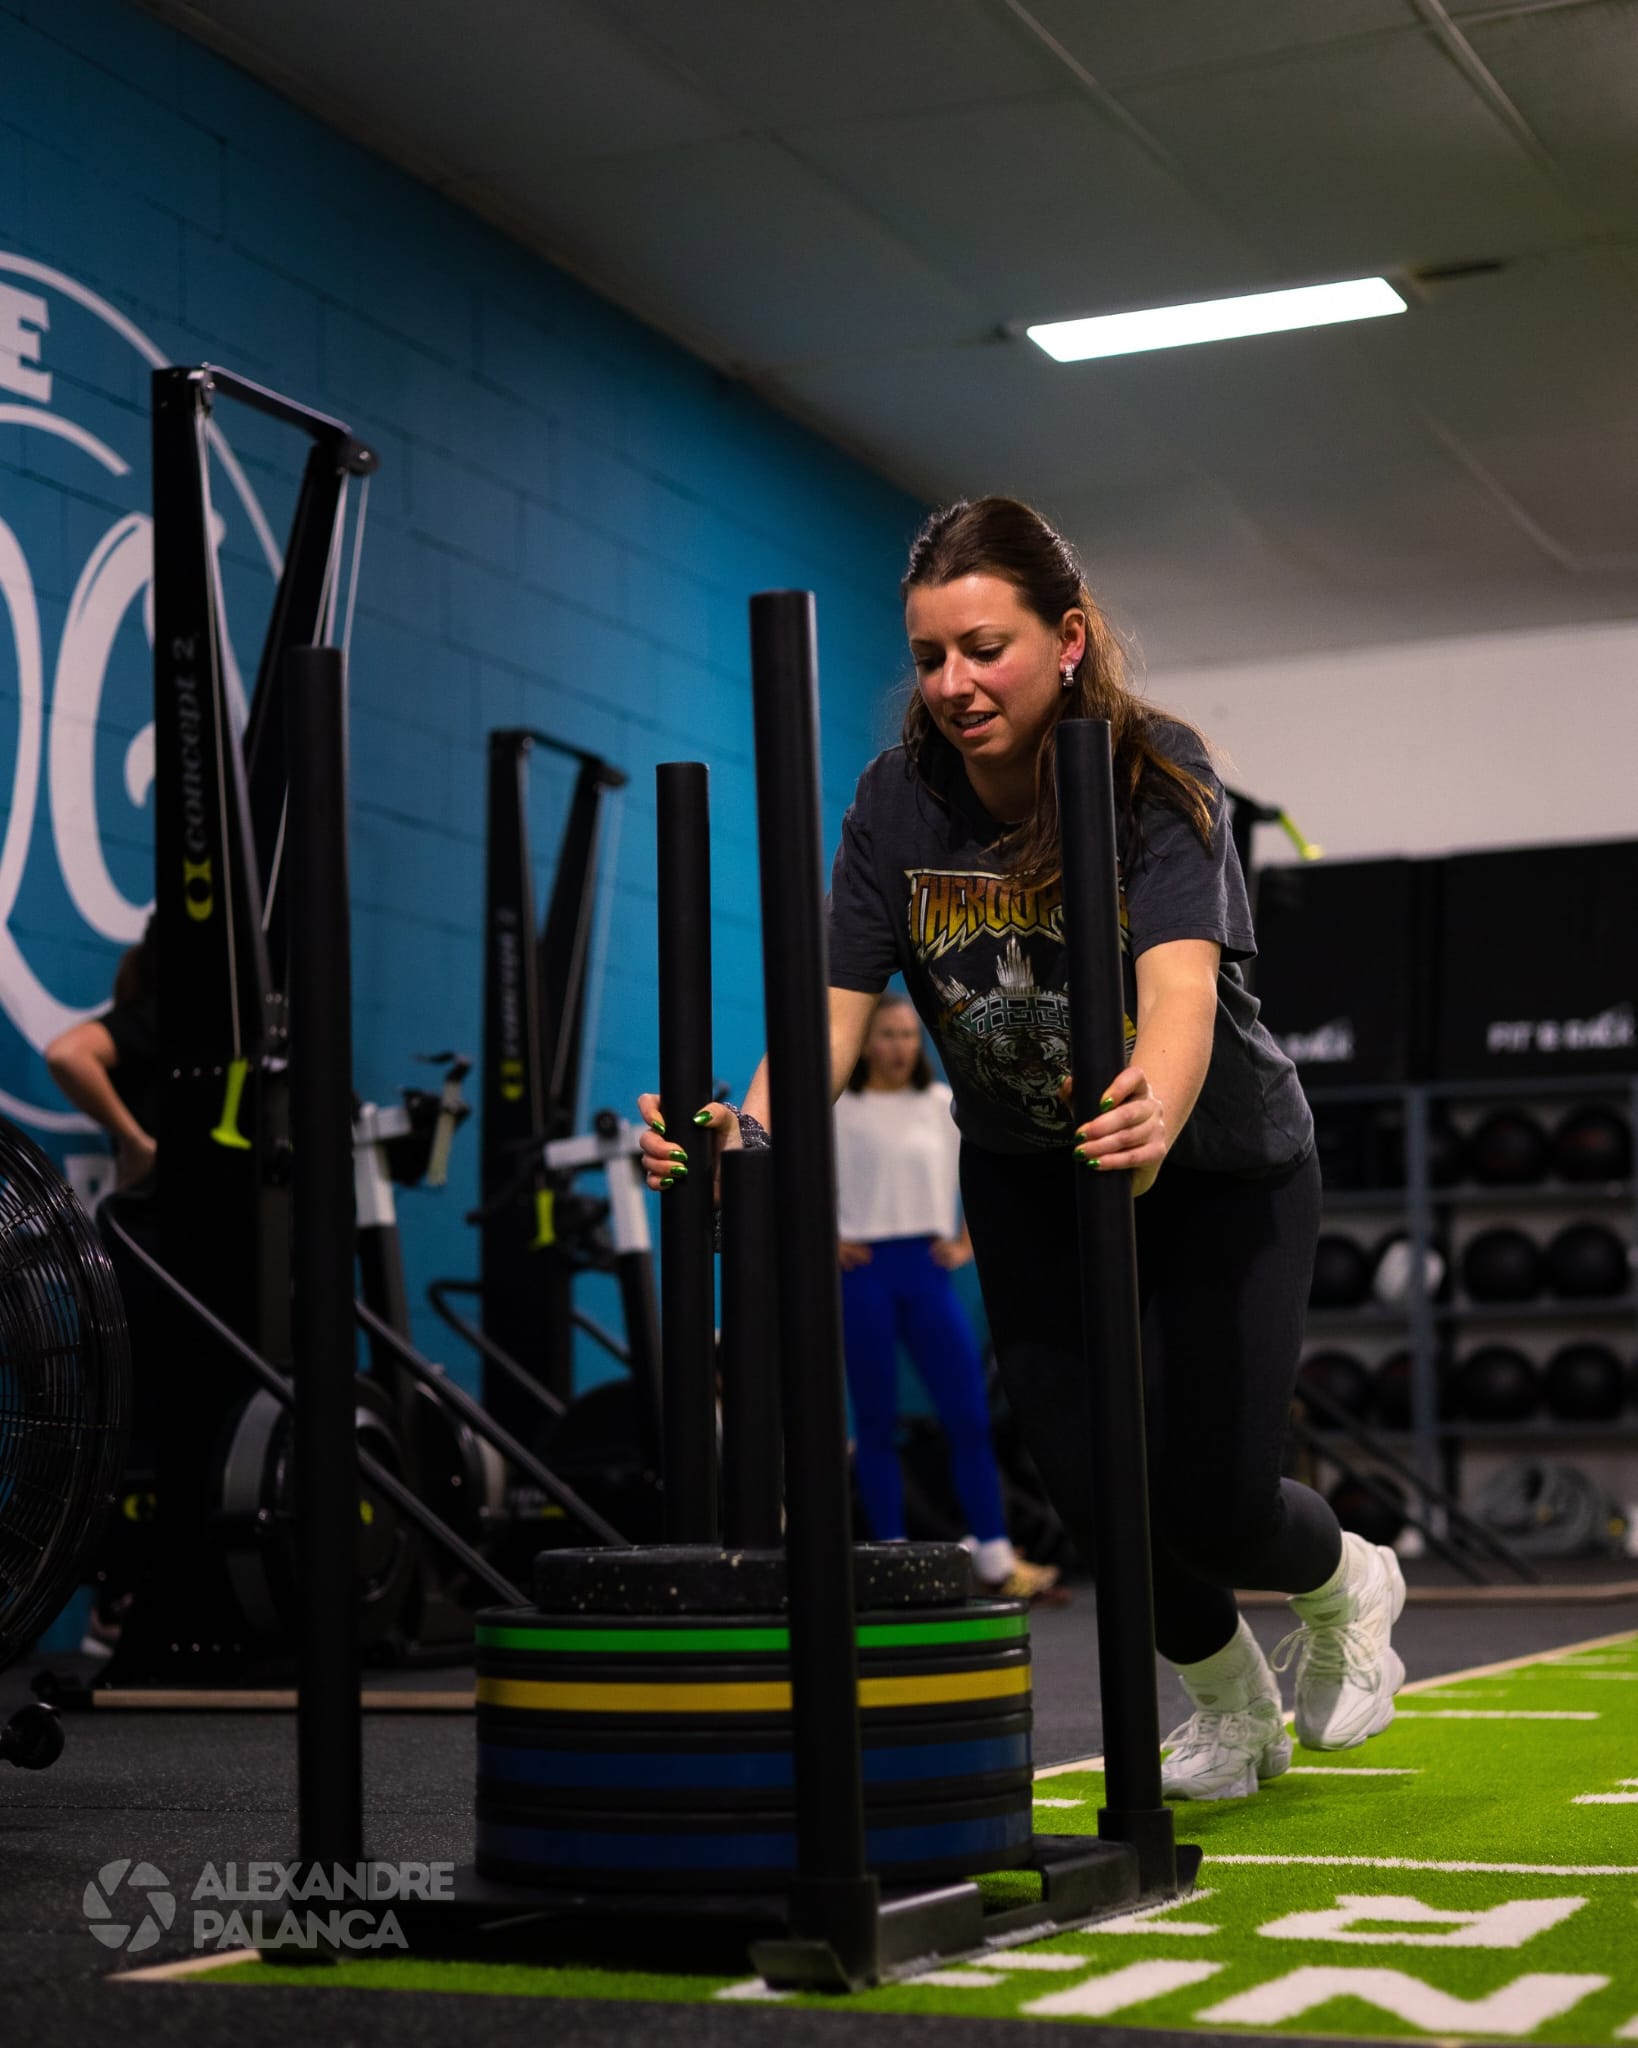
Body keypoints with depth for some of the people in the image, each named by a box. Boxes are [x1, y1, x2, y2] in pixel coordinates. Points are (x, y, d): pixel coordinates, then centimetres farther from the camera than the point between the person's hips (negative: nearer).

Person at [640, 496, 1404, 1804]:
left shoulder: (1159, 775, -26)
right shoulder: (901, 801, -15)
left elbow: (1179, 980, -43)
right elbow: (837, 1006, -22)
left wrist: (1156, 1118, -64)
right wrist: (750, 1129, -42)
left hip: (1219, 1167, -3)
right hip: (1026, 1175, 3)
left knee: (1214, 1505, -7)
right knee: (1093, 1486, -2)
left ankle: (1349, 1586, 32)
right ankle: (1232, 1701, 31)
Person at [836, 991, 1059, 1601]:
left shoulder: (942, 1104, 10)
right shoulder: (838, 1109, 0)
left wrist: (967, 1243, 9)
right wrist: (826, 1242, -3)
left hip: (926, 1270, 2)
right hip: (864, 1274, -2)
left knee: (969, 1414, -4)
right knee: (875, 1420, 2)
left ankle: (994, 1556, 0)